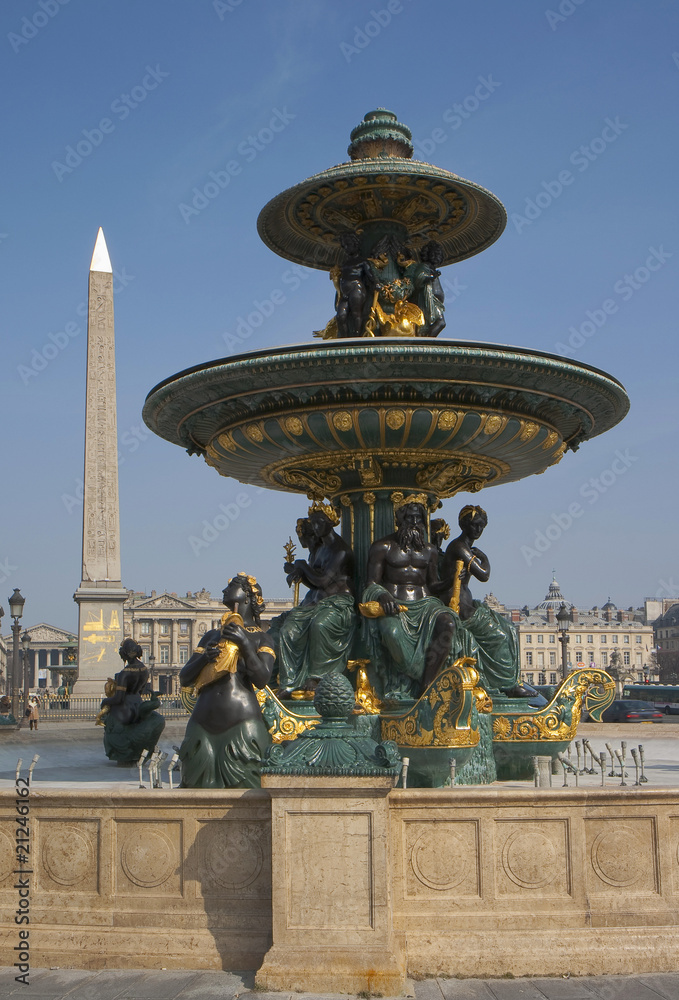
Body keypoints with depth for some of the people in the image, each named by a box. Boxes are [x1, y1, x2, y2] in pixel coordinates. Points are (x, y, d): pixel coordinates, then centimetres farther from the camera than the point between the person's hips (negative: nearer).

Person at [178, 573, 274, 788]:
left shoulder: (259, 638, 10)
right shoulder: (211, 636, 20)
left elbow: (262, 679, -7)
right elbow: (184, 679, 14)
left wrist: (244, 643, -14)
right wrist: (203, 658, -5)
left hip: (241, 722, -4)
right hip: (203, 722, 4)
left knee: (241, 789, -8)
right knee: (200, 783, 0)